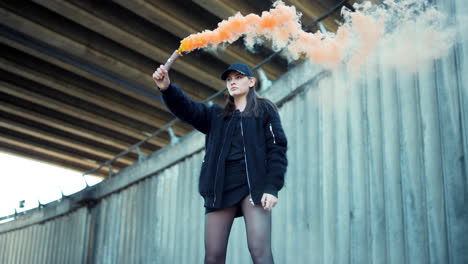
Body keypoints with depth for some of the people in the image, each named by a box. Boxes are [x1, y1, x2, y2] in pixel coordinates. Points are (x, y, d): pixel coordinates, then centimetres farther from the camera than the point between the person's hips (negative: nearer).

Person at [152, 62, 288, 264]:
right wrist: (167, 88, -17)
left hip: (253, 185, -4)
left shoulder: (264, 109, 12)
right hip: (220, 188, 4)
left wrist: (272, 187, -12)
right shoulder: (216, 115, 22)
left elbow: (277, 148, 2)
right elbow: (187, 109, 4)